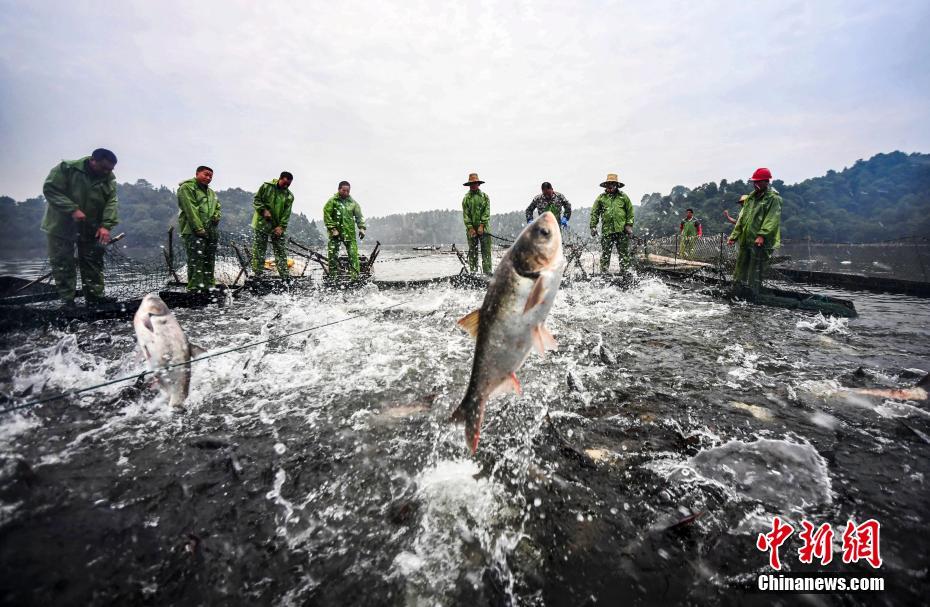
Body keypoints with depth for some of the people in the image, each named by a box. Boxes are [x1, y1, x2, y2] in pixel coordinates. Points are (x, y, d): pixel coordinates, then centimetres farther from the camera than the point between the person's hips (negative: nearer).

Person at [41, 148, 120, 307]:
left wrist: (106, 225, -23)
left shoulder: (109, 179, -2)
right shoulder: (67, 169, -14)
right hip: (62, 226, -3)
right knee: (62, 264, 0)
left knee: (94, 262, 5)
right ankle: (67, 299, 5)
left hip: (91, 228, 3)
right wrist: (72, 210, -27)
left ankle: (94, 295, 12)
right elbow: (50, 189, -16)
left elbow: (111, 202, -9)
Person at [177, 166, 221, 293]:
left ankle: (208, 286, 19)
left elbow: (217, 206, 26)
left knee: (209, 261, 11)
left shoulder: (211, 192, 22)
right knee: (196, 261, -13)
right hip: (194, 231, -8)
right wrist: (199, 228, -20)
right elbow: (190, 210, -13)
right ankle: (195, 290, -13)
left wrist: (216, 216, 2)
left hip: (211, 231, 8)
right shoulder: (187, 187, -4)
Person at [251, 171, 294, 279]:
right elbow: (256, 199, 2)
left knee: (281, 251, 4)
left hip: (278, 227, 2)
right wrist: (264, 210, -14)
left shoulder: (289, 196, 2)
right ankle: (257, 273, 7)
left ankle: (285, 274, 9)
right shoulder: (266, 186, -1)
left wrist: (281, 226, -14)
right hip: (261, 224, -2)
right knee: (258, 250, 1)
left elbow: (286, 213, -3)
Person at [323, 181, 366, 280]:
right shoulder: (332, 201, -1)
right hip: (335, 233, -2)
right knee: (333, 254, 1)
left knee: (353, 254, -6)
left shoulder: (353, 202, 9)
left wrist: (361, 228, 0)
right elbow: (327, 216, -4)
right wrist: (332, 229, -10)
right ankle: (333, 276, 11)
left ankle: (355, 275, -5)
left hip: (350, 233, 2)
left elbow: (359, 216, 12)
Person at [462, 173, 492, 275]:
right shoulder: (466, 198, 7)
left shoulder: (485, 196, 8)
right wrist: (470, 228, -10)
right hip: (471, 229, 0)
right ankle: (473, 272, 6)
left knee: (486, 251, -4)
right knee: (472, 251, 3)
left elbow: (486, 212, -1)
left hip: (483, 228, 0)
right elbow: (465, 214, 0)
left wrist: (481, 225, -12)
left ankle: (487, 271, -4)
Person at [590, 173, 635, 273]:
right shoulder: (601, 198, 10)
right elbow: (594, 213, 9)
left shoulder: (623, 197, 10)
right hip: (606, 230, 0)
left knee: (624, 253, 2)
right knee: (605, 254, 3)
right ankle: (603, 272, 10)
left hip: (622, 230, 0)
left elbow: (630, 212, 10)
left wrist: (629, 225, 0)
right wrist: (593, 226, 0)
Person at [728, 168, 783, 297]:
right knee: (740, 270, 10)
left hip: (760, 243, -8)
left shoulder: (773, 198, -5)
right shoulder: (751, 197, 17)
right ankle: (736, 295, 18)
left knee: (755, 273, -5)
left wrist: (762, 235, -29)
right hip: (745, 241, 8)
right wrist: (734, 236, 15)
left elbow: (772, 220, -17)